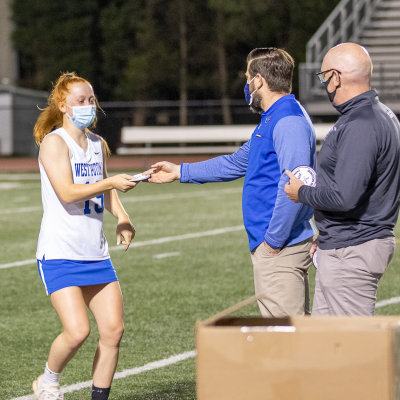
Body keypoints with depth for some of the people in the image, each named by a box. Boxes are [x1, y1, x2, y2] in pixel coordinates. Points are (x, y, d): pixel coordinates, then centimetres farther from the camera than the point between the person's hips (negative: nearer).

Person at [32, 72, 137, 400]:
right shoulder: (54, 142, -8)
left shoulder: (98, 144, 14)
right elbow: (67, 192, -19)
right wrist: (110, 183, -25)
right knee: (77, 330, -17)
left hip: (96, 254, 7)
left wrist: (122, 216, 14)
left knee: (113, 329, -2)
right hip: (59, 253, -7)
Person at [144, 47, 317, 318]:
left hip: (280, 250, -11)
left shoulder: (289, 123, -16)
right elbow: (237, 163, 32)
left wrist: (274, 240, -21)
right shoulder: (272, 121, 20)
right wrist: (180, 172, 35)